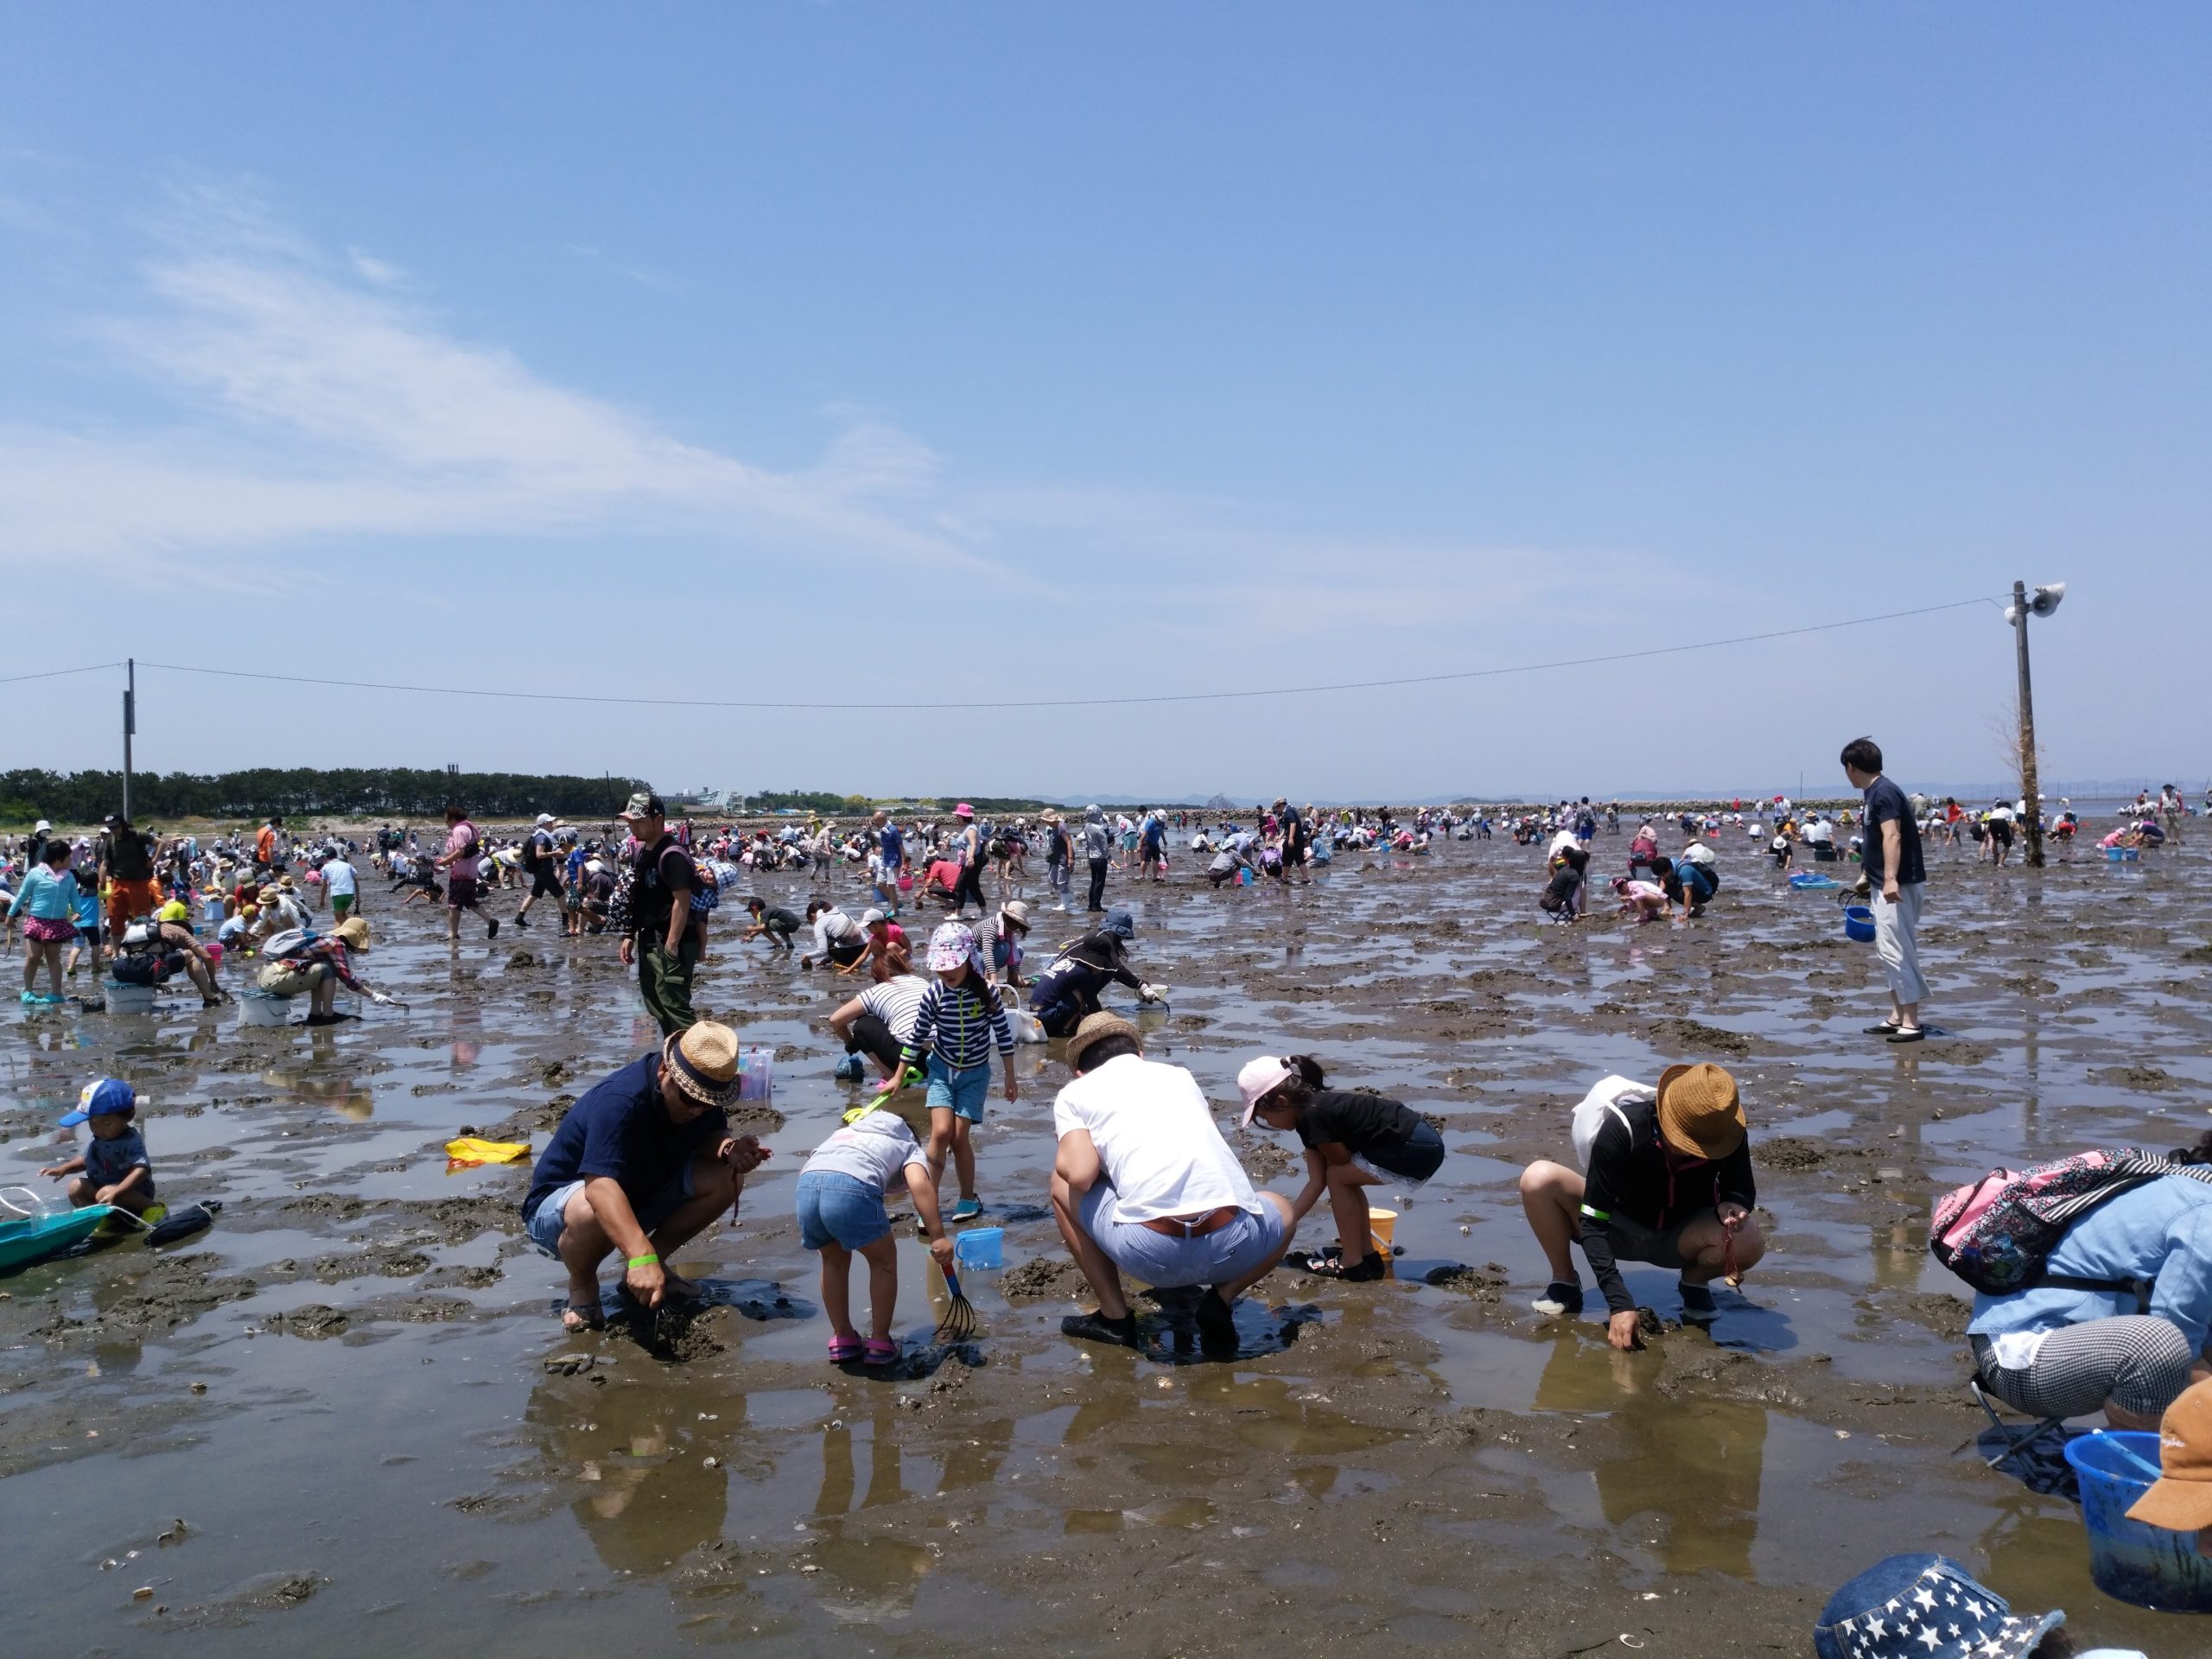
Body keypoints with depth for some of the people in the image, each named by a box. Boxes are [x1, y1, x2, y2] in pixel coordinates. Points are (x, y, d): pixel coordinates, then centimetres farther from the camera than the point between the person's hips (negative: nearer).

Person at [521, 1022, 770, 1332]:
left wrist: (730, 1149, -26)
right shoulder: (619, 1100, -35)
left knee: (725, 1179, -15)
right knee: (591, 1212, -42)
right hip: (556, 1208, -6)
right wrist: (641, 1255, -59)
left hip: (641, 1196, 7)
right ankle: (582, 1288, -8)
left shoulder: (700, 1089, -12)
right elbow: (600, 1185, -46)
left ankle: (644, 1271, 1)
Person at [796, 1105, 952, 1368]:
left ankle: (842, 1340, 36)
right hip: (853, 1187, -4)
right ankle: (880, 1344, 25)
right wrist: (938, 1237, -2)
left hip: (806, 1186, 5)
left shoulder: (847, 1130, 42)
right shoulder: (909, 1146, 28)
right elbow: (919, 1185, 5)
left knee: (834, 1260, 31)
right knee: (884, 1260, 21)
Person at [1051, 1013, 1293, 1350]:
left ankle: (1113, 1317, 22)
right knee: (1282, 1209, 38)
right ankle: (1221, 1300, 15)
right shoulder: (1180, 1075, 27)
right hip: (1234, 1244, 3)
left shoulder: (1074, 1093, 16)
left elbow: (1080, 1175, -1)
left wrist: (1063, 1159, 23)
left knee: (1063, 1186, 26)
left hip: (1150, 1253, -2)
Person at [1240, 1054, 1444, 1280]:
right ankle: (1368, 1256, 22)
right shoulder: (1315, 1107, 13)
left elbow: (1342, 1161, -4)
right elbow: (1316, 1182, 14)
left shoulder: (1313, 1116, -16)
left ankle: (1353, 1264, 6)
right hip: (1423, 1142, 9)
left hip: (1417, 1149, -9)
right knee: (1344, 1177, 17)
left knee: (1338, 1176, -1)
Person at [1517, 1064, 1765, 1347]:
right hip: (1620, 1228, -1)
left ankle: (1694, 1283, 1)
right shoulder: (1622, 1129, -32)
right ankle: (1565, 1283, -7)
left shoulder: (1726, 1132, -24)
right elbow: (1592, 1224, -31)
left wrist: (1732, 1206, -32)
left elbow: (1742, 1190, -5)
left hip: (1680, 1237, 2)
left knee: (1749, 1241, -33)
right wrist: (1620, 1303, -40)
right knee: (1539, 1178, -31)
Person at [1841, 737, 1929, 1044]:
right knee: (1889, 950, 14)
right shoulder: (1876, 792, 16)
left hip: (1895, 887, -11)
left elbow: (1892, 837, -28)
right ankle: (1897, 1017, 20)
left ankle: (1912, 1022, -6)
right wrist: (1867, 877, 39)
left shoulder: (1883, 792, -15)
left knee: (1896, 950, -9)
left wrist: (1890, 878, -38)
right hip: (1883, 885, 11)